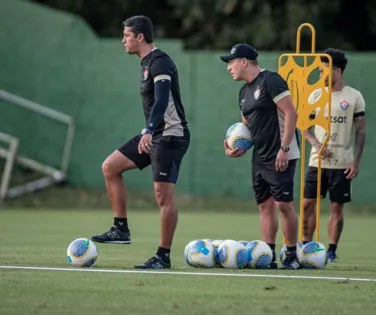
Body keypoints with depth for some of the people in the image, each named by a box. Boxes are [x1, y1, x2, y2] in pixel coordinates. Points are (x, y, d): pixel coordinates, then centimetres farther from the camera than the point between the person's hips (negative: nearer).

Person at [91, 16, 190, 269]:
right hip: (154, 135, 10)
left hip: (170, 136, -10)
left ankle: (164, 256, -4)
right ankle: (121, 229, 8)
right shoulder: (147, 63, 15)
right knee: (110, 167, 5)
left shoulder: (160, 62, -16)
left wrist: (149, 132, -42)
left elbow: (161, 101, -30)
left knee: (164, 195, -9)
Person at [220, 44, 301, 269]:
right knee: (265, 205, 7)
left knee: (283, 204, -8)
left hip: (281, 157, -9)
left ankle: (292, 256, 0)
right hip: (260, 157, 9)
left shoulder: (270, 81, -12)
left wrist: (284, 148, -21)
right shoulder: (245, 91, 16)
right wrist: (239, 149, 6)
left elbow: (291, 113, -17)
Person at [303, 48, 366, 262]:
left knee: (337, 207, 1)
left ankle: (332, 250, 8)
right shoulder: (315, 95, 6)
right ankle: (306, 246, 8)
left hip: (342, 163, -3)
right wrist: (316, 144, -9)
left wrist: (357, 161, -8)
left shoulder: (354, 97, -2)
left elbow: (361, 131, 0)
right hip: (317, 161, 3)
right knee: (308, 203, -1)